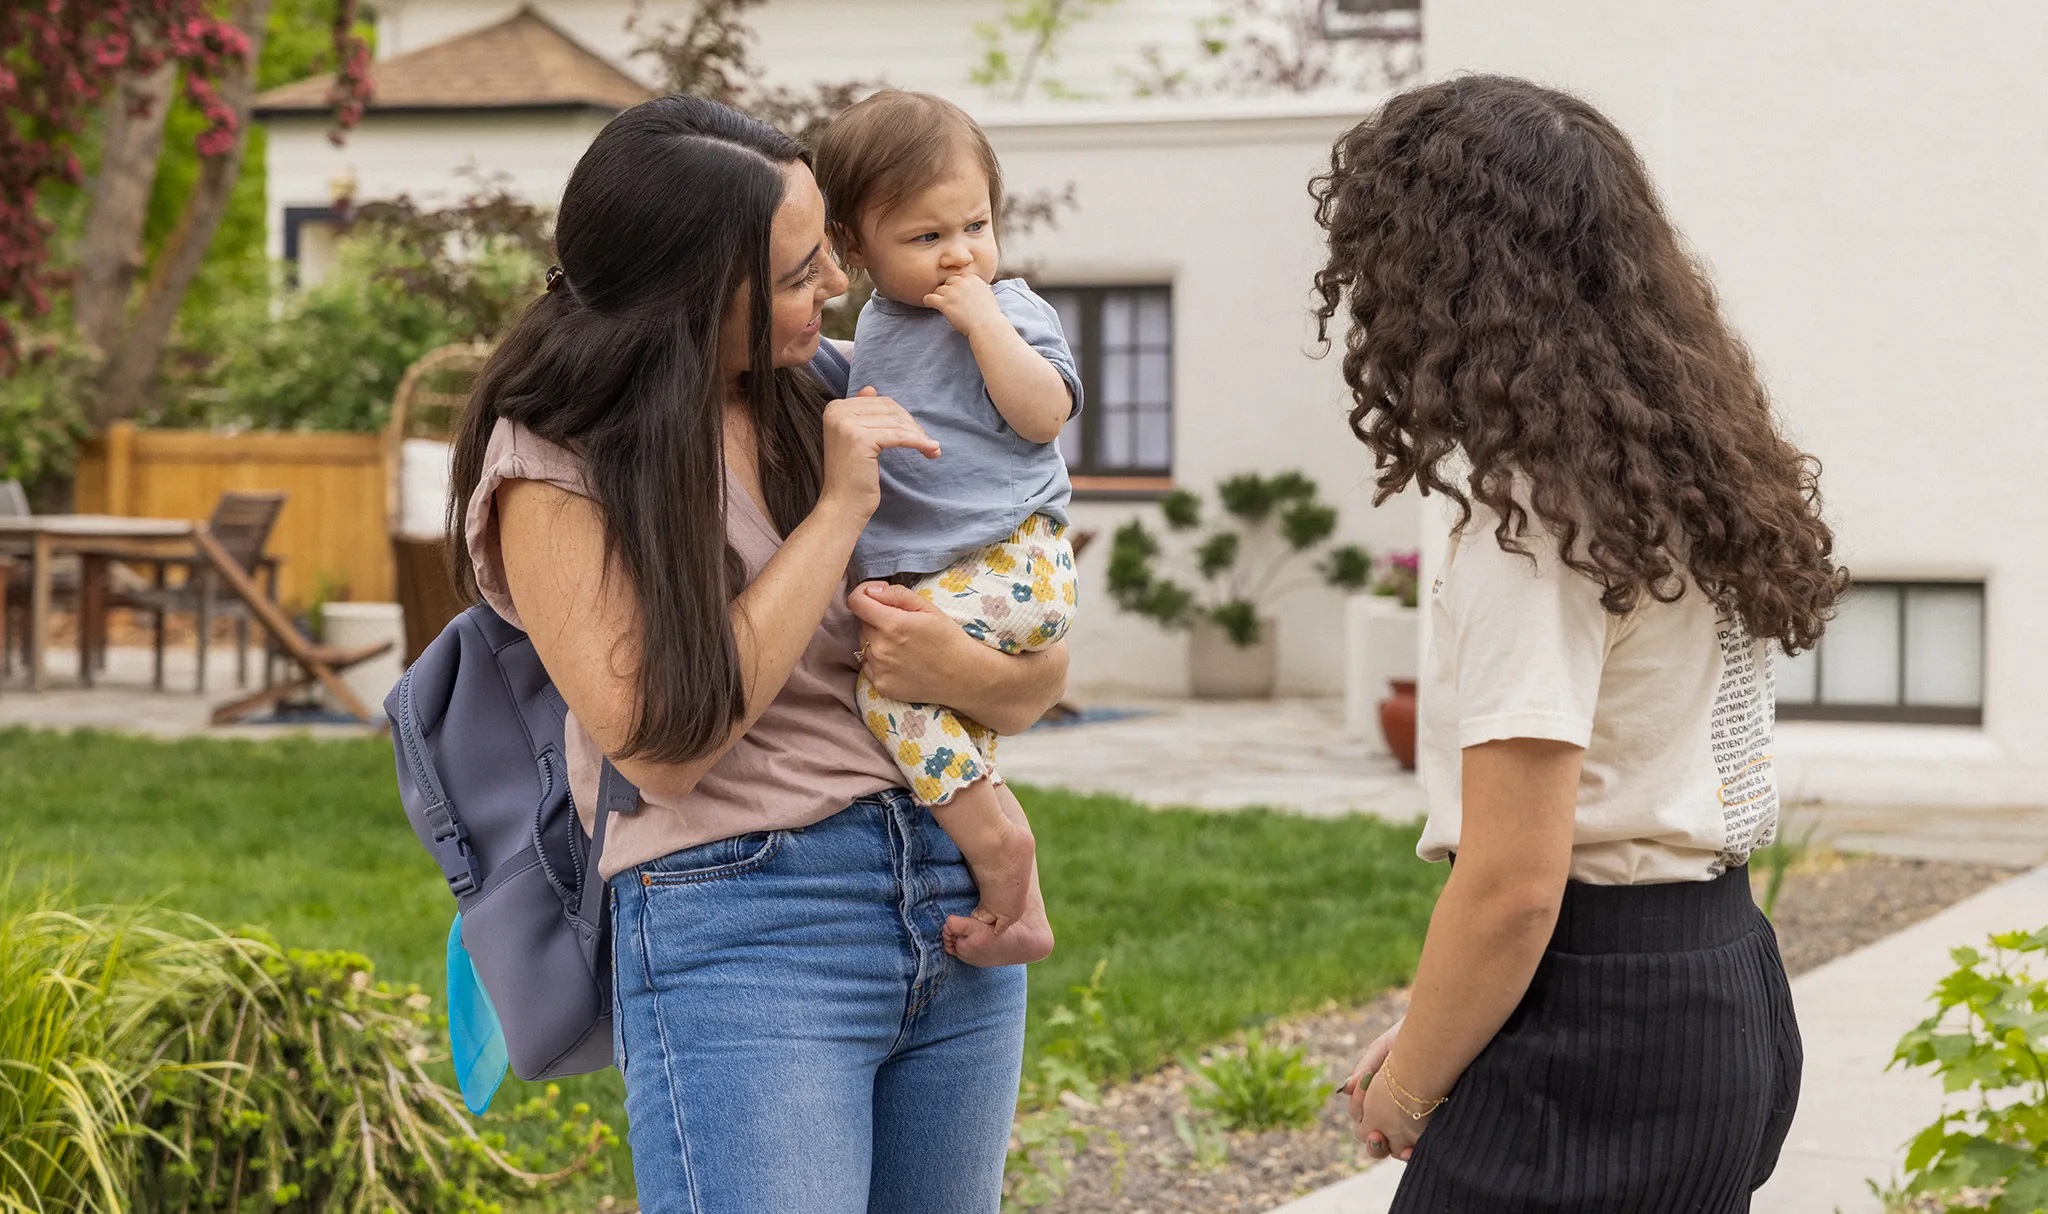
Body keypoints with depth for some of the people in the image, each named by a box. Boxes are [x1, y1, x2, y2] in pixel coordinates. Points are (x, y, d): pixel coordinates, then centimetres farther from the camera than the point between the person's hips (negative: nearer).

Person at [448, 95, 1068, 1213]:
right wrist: (837, 510, -12)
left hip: (959, 914, 6)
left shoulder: (838, 397, 8)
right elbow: (663, 743, -15)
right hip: (740, 933, -5)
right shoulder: (557, 462, -5)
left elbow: (1044, 676, 13)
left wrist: (962, 673, -12)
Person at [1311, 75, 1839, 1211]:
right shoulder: (1692, 469, 10)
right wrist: (1427, 1032, 14)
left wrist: (1403, 1095, -5)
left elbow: (1512, 885, -20)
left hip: (1591, 1039, -9)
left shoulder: (1533, 522, -17)